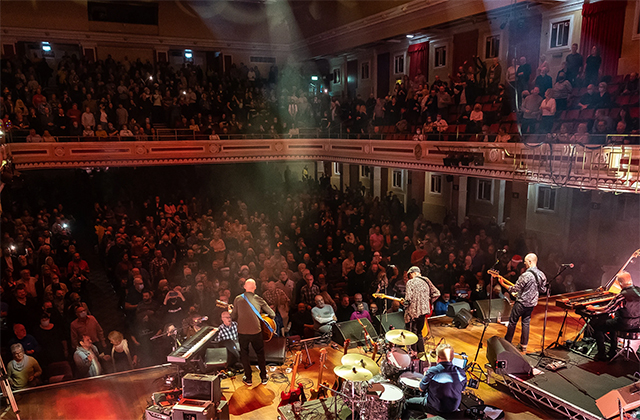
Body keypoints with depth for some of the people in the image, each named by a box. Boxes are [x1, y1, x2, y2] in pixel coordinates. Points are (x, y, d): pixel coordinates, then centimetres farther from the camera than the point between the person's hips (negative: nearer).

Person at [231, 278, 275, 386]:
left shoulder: (238, 299, 0)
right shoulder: (258, 299, -1)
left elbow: (233, 317, 3)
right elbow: (272, 314, 1)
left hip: (242, 332, 0)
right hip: (256, 331, 0)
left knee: (244, 354, 17)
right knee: (260, 353, 18)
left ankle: (248, 379, 21)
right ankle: (264, 377, 25)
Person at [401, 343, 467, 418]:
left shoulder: (432, 372, -25)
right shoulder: (461, 372, -14)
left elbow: (421, 389, -9)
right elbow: (462, 390, 4)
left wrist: (425, 375, 8)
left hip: (435, 408, -5)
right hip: (454, 408, 5)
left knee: (407, 403, 15)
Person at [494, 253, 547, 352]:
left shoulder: (525, 275, -25)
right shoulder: (541, 275, -1)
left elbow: (514, 290, -20)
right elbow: (543, 290, 10)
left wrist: (502, 284, -10)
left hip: (521, 303, -7)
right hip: (532, 303, 7)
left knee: (512, 322, 8)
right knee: (526, 323, 16)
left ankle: (507, 342, 19)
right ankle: (523, 346, 21)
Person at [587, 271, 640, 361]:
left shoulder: (622, 296, -25)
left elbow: (607, 309, -18)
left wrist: (593, 308, -2)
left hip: (625, 324, -8)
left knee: (597, 326, 3)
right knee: (611, 321, 32)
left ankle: (602, 355, 7)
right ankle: (612, 352, 36)